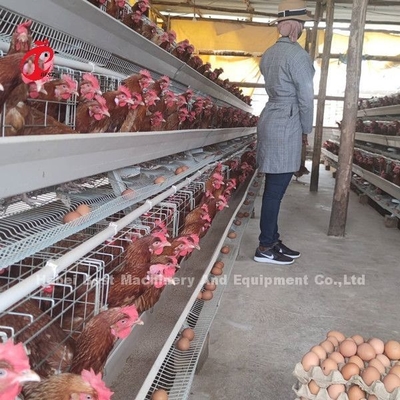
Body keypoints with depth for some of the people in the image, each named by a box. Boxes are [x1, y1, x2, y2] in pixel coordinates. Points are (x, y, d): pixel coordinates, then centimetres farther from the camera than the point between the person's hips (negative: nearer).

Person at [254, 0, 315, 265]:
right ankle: (265, 248, 3)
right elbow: (306, 97, -11)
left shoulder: (269, 54, 13)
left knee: (273, 188, 12)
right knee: (276, 190, -4)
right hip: (286, 126, -9)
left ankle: (273, 241, 21)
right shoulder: (298, 55, -13)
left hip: (271, 121, 9)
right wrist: (306, 130, 2)